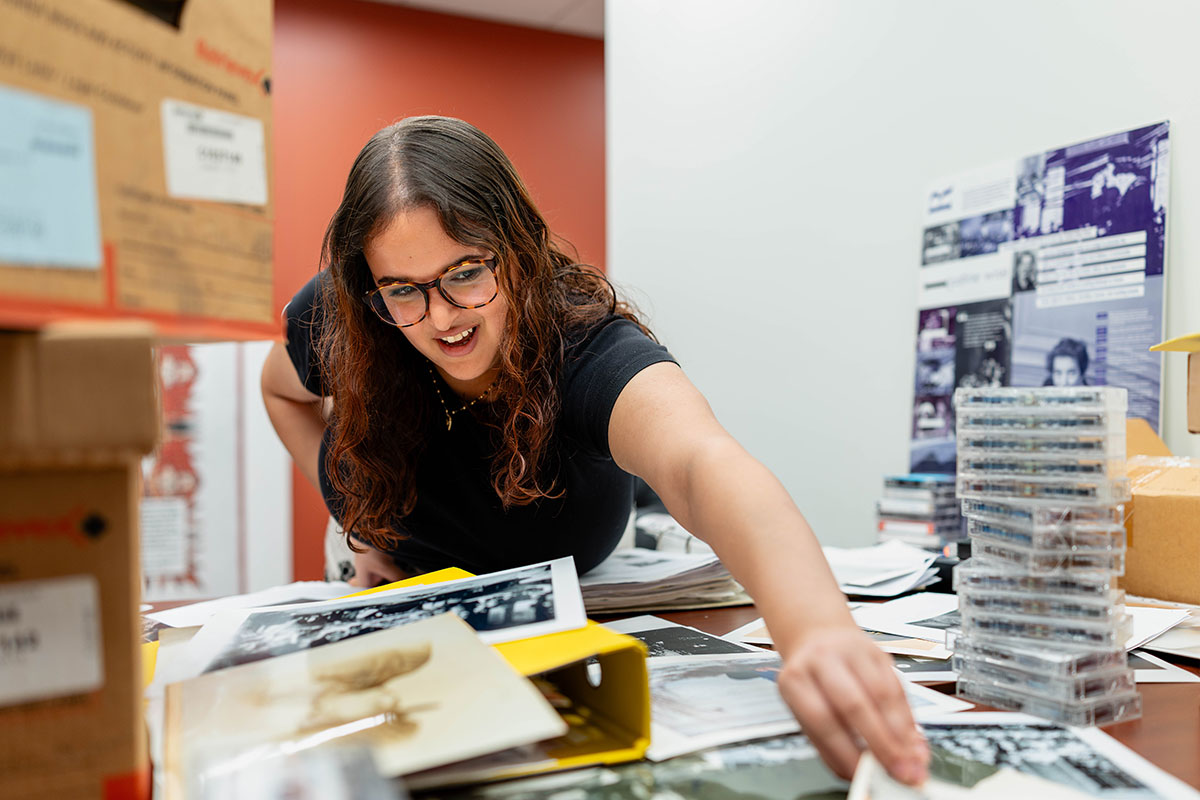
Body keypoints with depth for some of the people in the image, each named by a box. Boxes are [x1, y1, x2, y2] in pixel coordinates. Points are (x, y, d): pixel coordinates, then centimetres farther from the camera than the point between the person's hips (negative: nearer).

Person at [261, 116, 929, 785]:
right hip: (401, 589, 3)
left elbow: (703, 463, -63)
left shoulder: (589, 349, -40)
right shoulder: (340, 324, -27)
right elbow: (283, 389, -1)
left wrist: (818, 627, -83)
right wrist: (360, 526, -9)